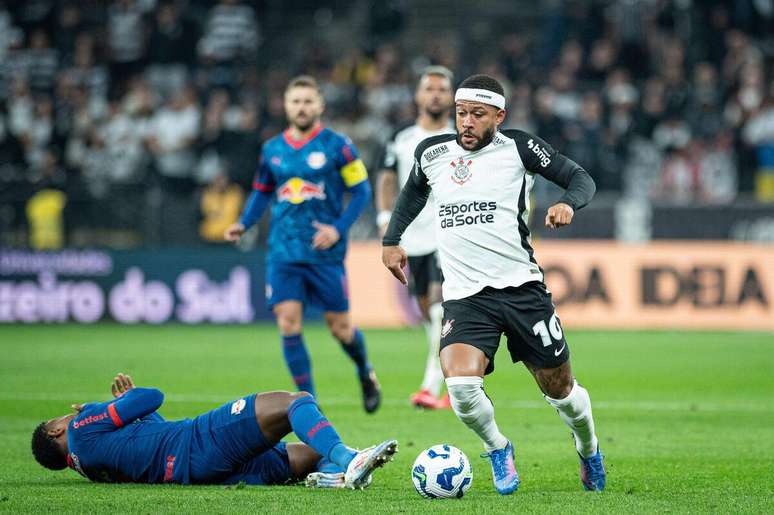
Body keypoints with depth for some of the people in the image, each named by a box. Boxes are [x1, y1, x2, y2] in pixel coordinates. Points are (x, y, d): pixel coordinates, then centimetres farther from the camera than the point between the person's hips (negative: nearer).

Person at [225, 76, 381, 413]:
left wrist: (339, 228, -14)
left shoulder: (336, 146, -4)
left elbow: (361, 191, -2)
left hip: (325, 253, -3)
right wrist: (244, 224, 3)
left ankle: (365, 373, 35)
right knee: (288, 323, -9)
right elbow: (262, 193, 20)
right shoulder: (272, 150, 8)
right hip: (283, 252, 3)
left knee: (339, 327, 4)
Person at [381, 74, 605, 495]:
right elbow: (414, 191, 30)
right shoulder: (431, 153, 7)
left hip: (521, 287, -1)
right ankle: (497, 449, 7)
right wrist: (391, 239, 25)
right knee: (461, 385, -24)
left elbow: (581, 178, 1)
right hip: (464, 297, 1)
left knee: (559, 390, 8)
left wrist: (567, 203, -20)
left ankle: (588, 450, 42)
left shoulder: (519, 148, -3)